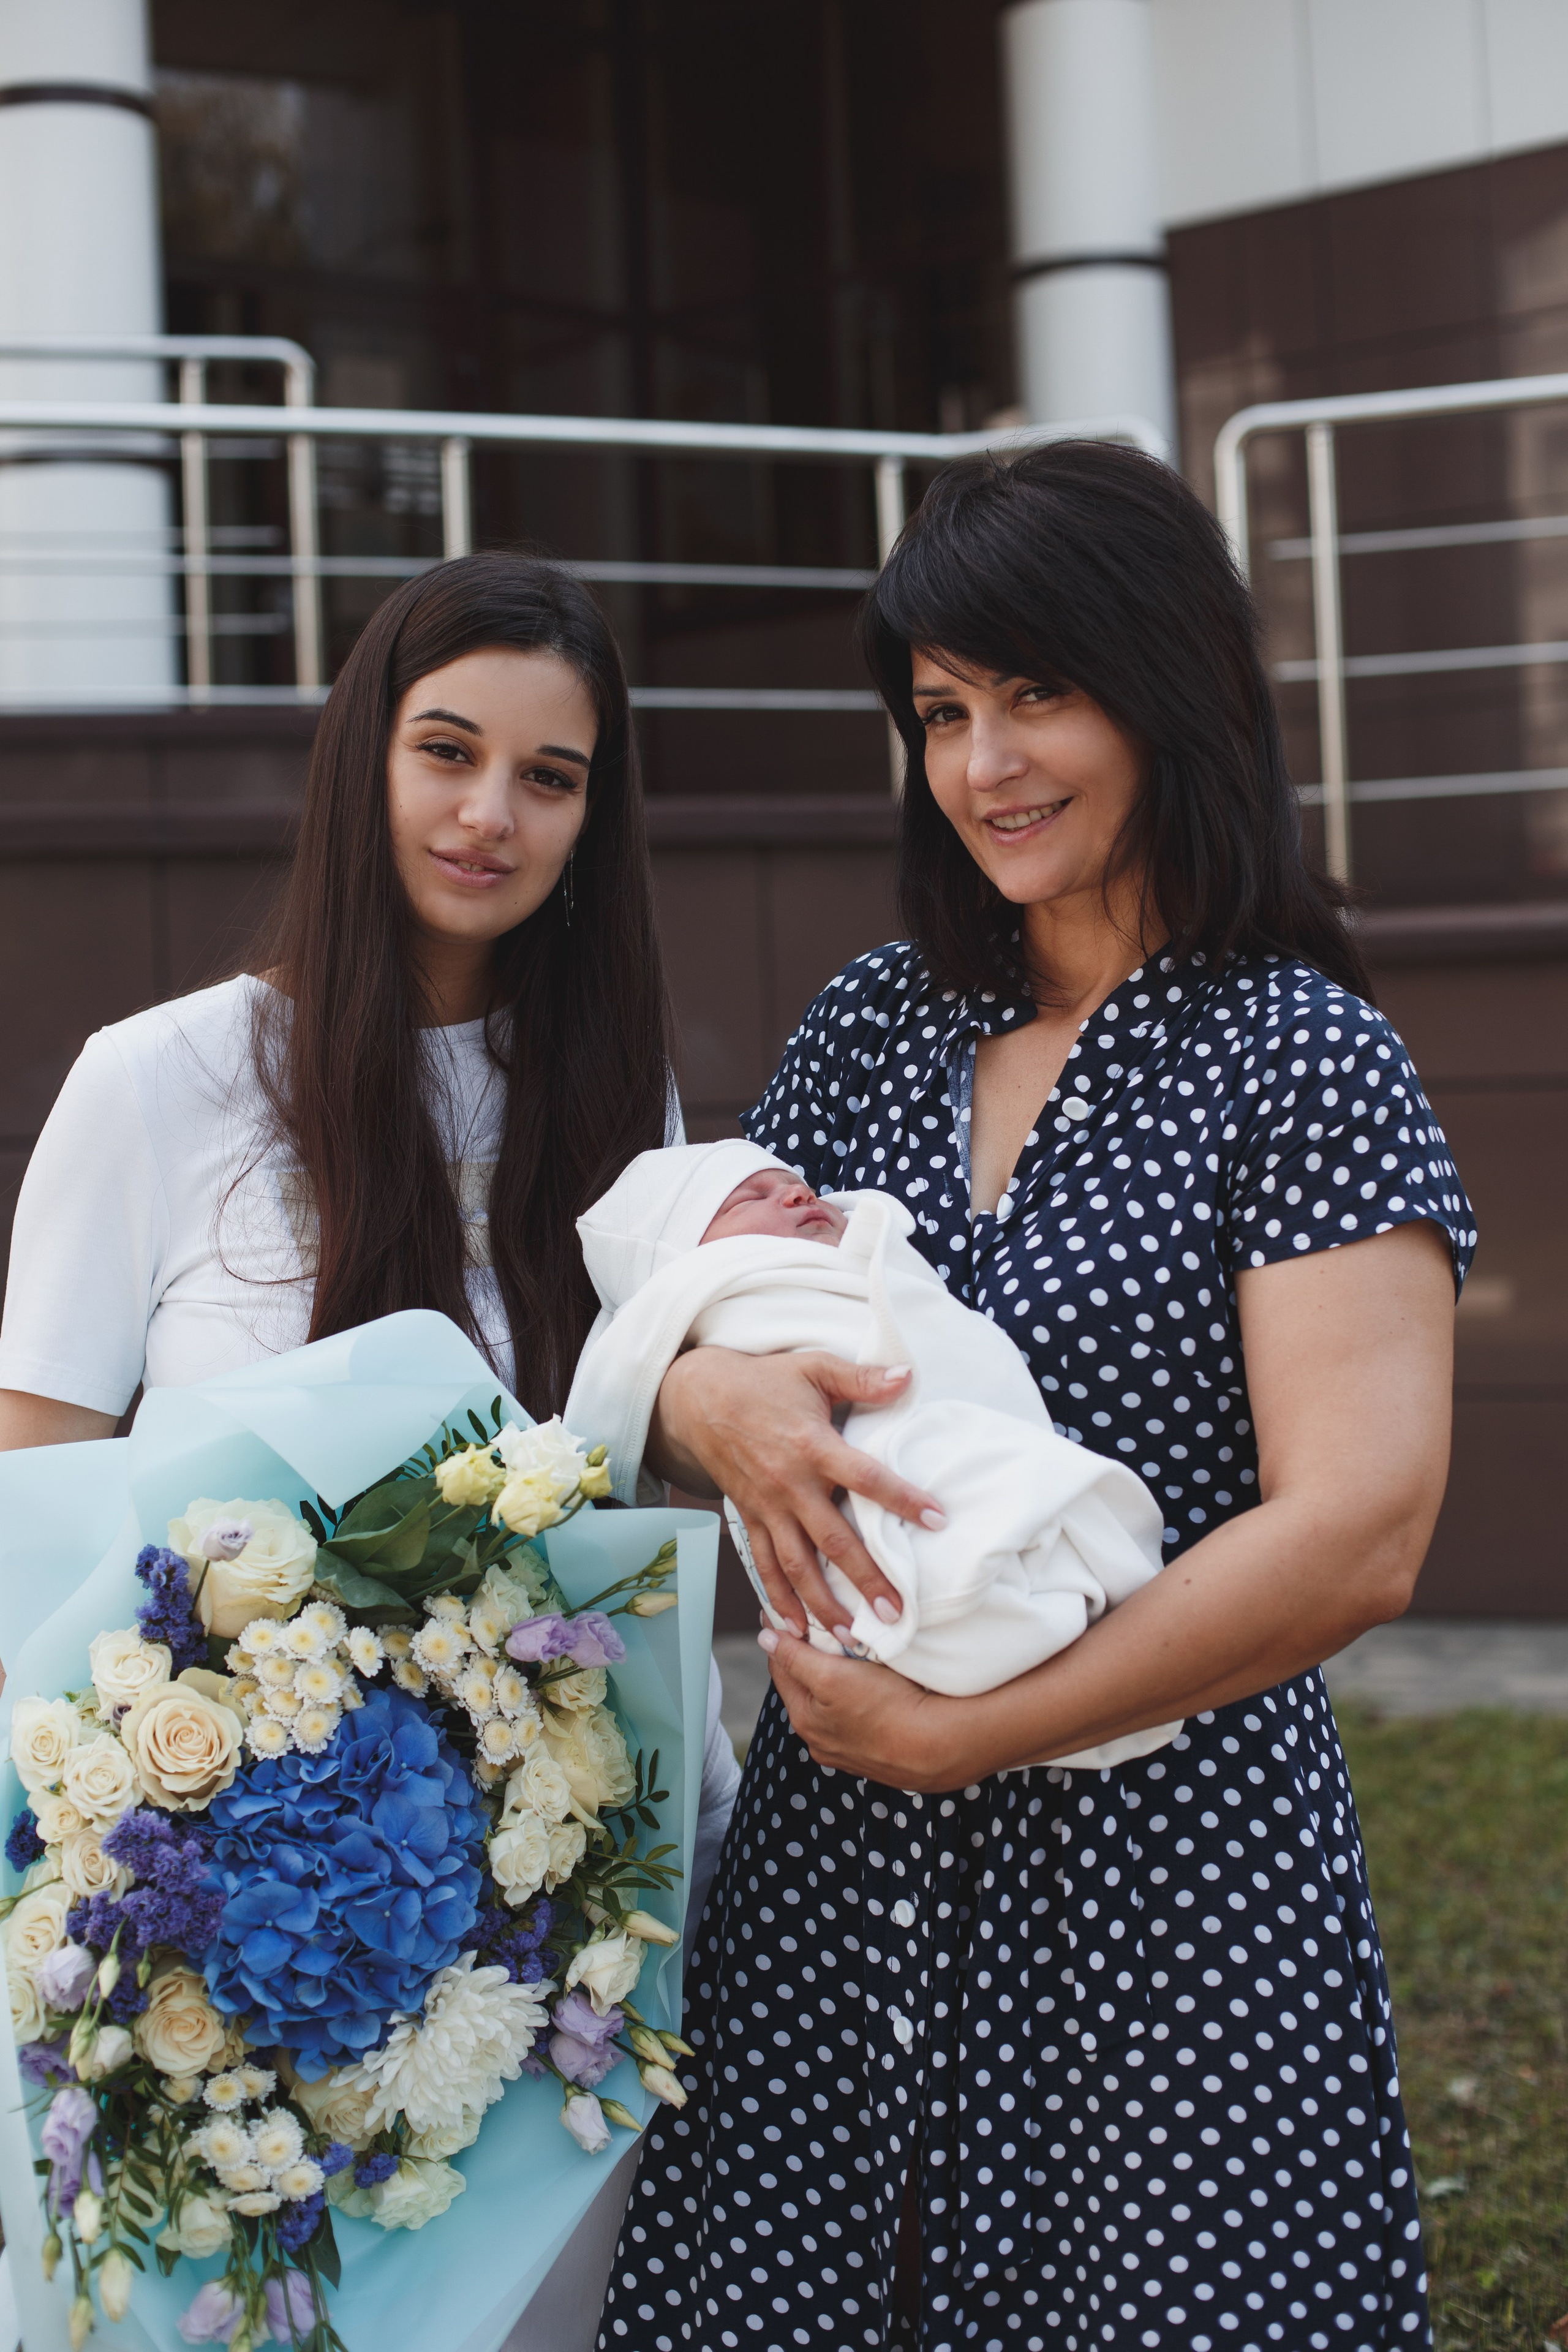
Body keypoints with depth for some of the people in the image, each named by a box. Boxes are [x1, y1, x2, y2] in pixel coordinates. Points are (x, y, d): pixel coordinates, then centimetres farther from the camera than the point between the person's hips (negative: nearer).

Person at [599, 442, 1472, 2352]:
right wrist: (708, 1399, -14)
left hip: (1167, 1873, -4)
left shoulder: (1304, 1061, -8)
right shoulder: (870, 1029, 8)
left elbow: (1355, 1537, -17)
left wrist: (953, 1734, -15)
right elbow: (676, 1324, 11)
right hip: (836, 1869, 5)